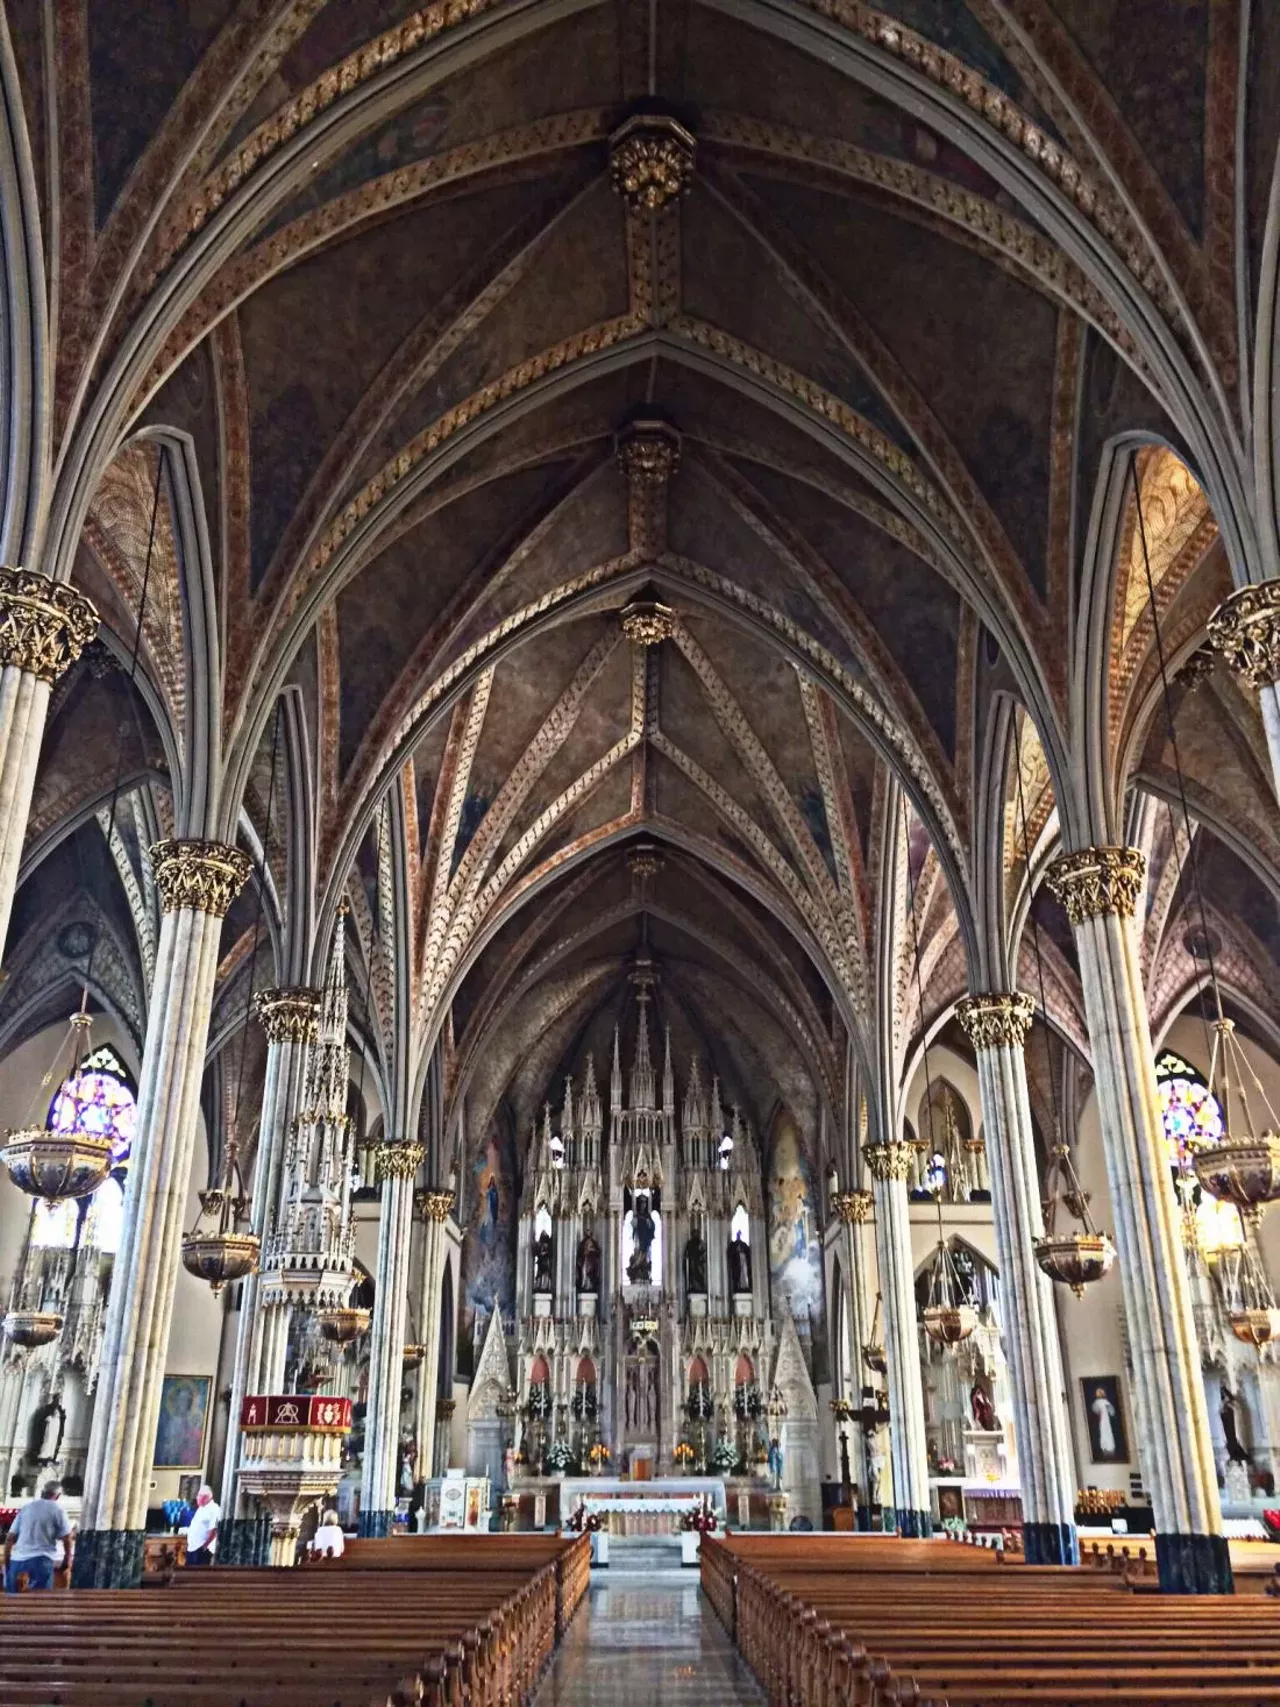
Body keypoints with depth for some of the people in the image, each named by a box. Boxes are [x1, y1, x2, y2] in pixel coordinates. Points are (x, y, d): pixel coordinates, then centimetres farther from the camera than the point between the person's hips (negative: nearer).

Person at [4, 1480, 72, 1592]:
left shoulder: (25, 1508, 14)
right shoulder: (57, 1510, 2)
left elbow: (9, 1538, 13)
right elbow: (67, 1537, 2)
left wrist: (6, 1563, 21)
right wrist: (68, 1558, 17)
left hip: (17, 1560, 4)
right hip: (41, 1561, -4)